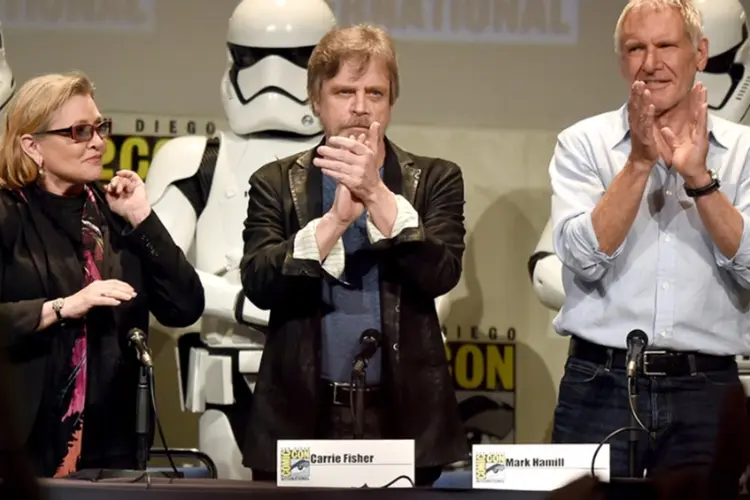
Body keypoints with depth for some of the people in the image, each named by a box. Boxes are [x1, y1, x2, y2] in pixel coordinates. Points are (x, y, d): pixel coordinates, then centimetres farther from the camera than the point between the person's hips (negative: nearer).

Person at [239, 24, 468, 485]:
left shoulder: (435, 180, 6)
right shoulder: (276, 183, 7)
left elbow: (440, 275, -9)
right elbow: (259, 286, -7)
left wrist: (377, 193, -18)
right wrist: (337, 218, -19)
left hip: (403, 417, 0)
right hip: (301, 417, 0)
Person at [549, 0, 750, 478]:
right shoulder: (584, 143, 4)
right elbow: (585, 259, -10)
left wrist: (699, 177, -16)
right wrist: (639, 162, -16)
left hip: (706, 390, 1)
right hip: (601, 387, 0)